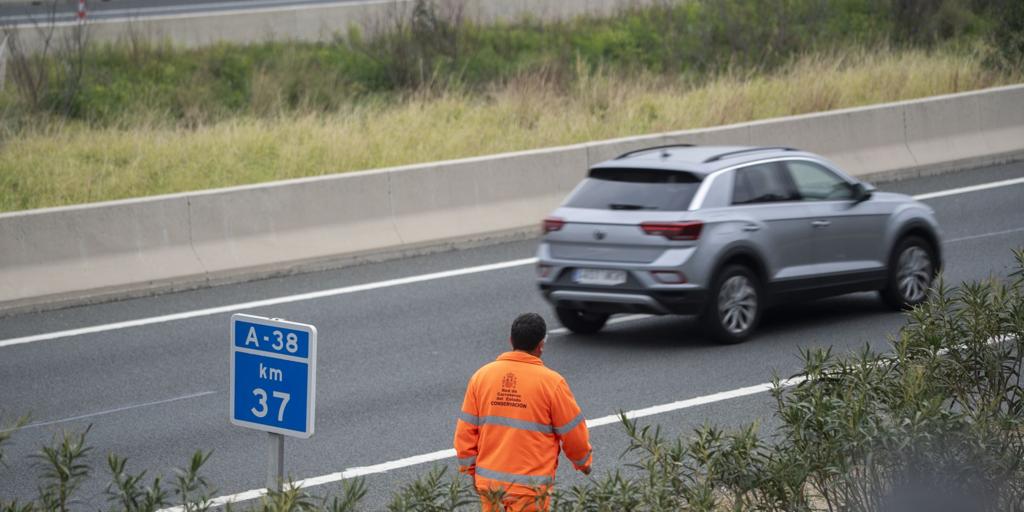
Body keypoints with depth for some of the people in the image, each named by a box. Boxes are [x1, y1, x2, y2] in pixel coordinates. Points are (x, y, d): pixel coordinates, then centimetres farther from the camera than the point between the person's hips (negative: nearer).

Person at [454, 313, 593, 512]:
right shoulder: (551, 382, -11)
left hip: (489, 481, 4)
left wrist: (471, 469, 17)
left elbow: (465, 431, 4)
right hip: (530, 487, -4)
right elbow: (573, 433, -2)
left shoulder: (482, 376, 0)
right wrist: (584, 462, 18)